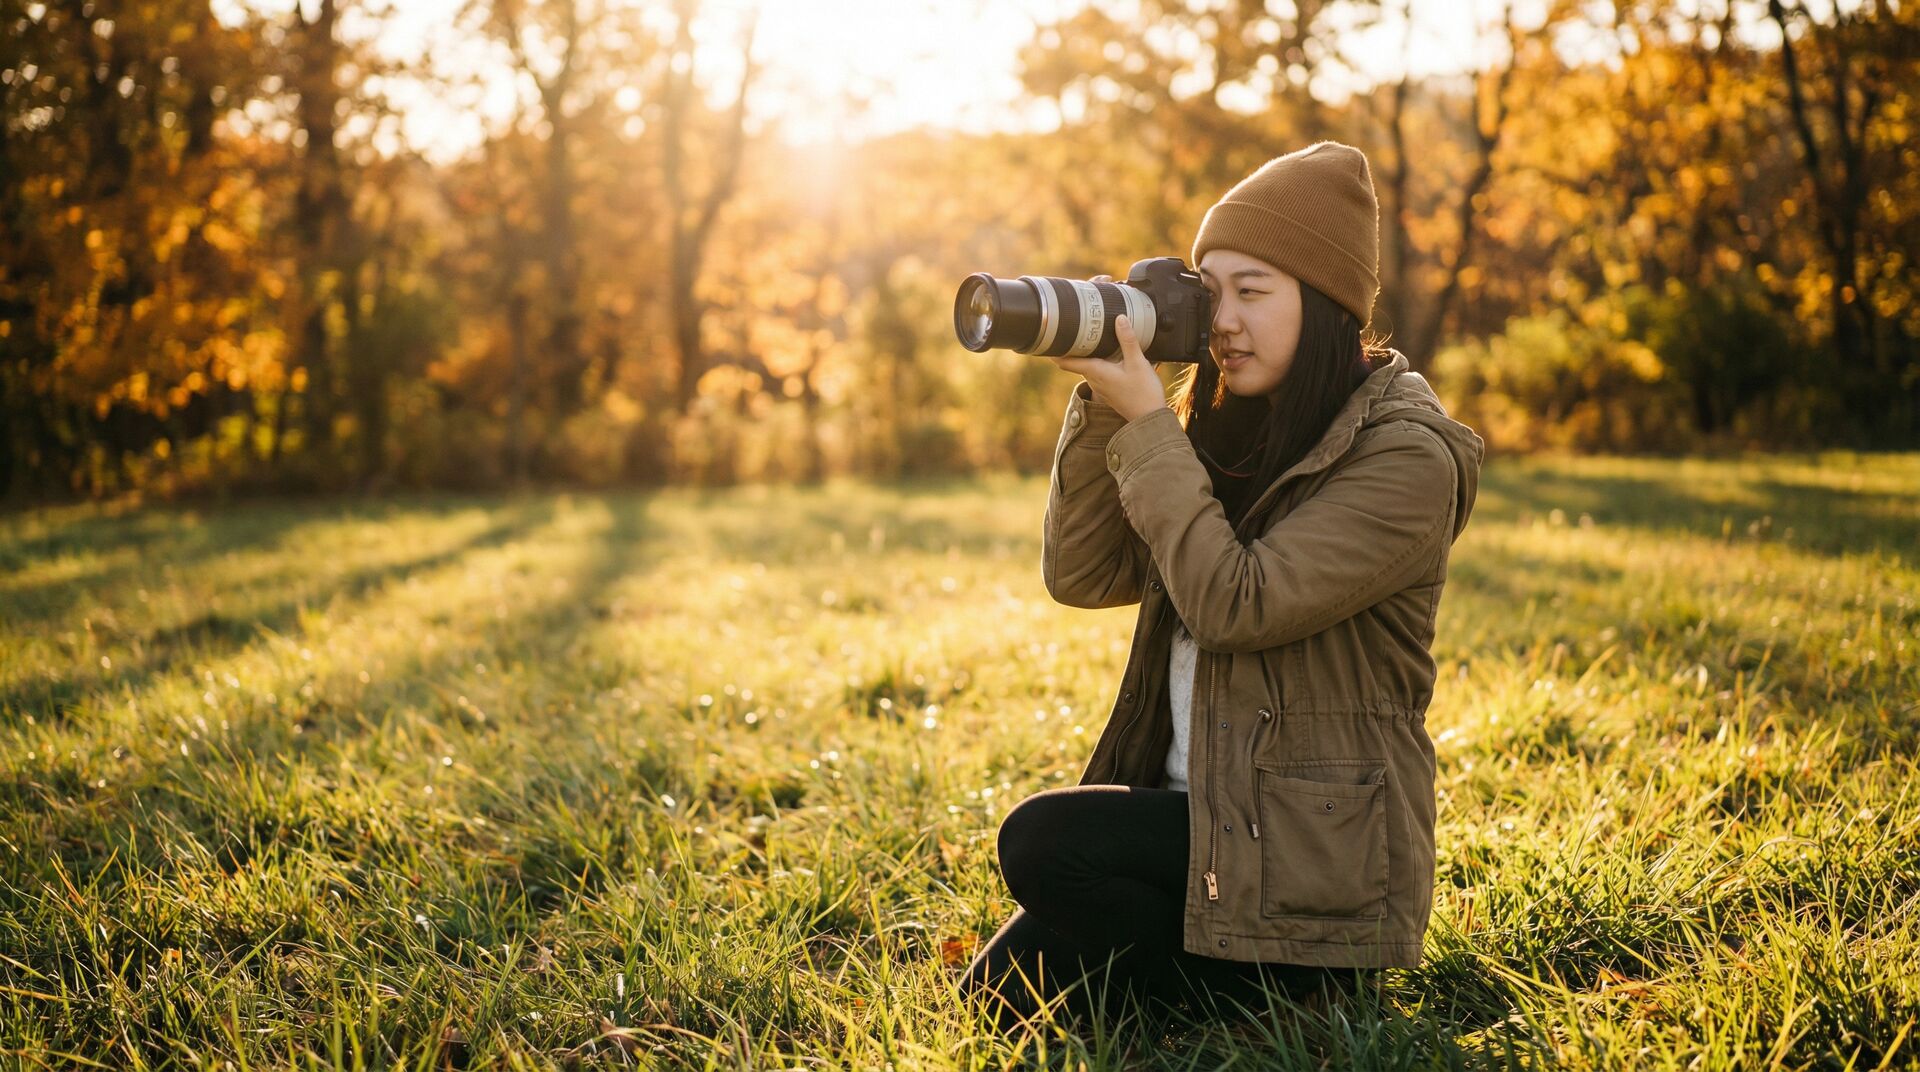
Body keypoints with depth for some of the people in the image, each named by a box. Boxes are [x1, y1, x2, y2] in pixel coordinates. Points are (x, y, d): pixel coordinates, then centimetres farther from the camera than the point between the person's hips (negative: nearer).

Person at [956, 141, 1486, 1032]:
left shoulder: (1406, 458, -13)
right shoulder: (1228, 432, 9)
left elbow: (1233, 605, -22)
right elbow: (1081, 574, 3)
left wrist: (1144, 425, -18)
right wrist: (1103, 404, -7)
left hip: (1313, 862, -7)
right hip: (1198, 819, 7)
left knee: (1040, 842, -22)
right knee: (1000, 989, -8)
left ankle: (1243, 999, -1)